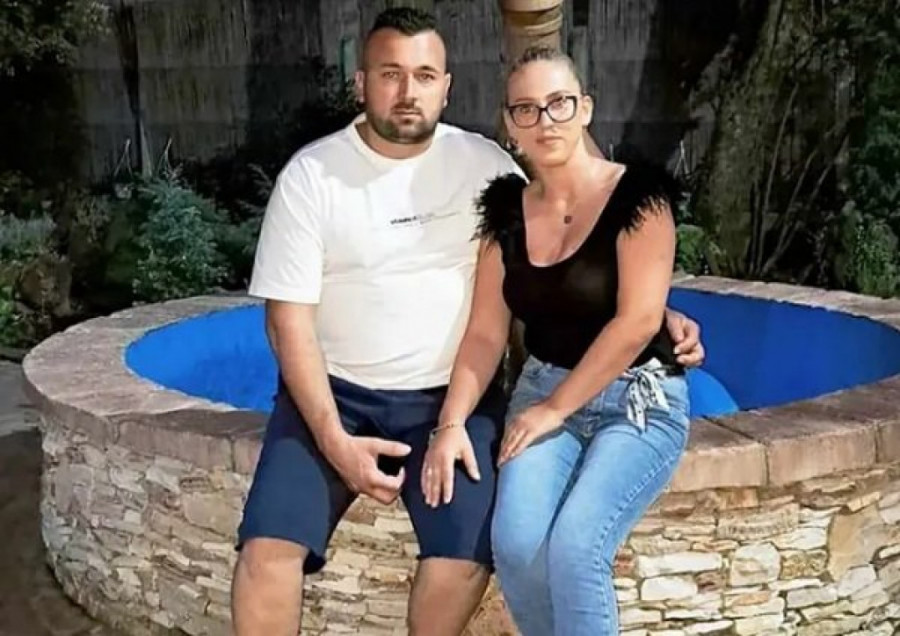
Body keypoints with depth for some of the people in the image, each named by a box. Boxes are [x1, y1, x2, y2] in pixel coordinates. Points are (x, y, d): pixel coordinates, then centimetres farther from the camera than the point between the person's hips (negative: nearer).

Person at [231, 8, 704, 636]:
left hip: (453, 396, 1)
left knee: (465, 555, -22)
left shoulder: (484, 164, 0)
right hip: (334, 391, 0)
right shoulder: (311, 175, -5)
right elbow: (289, 318, -7)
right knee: (269, 546, -19)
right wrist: (334, 439, -17)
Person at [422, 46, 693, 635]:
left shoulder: (636, 193, -9)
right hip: (542, 391, 4)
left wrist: (556, 408, -13)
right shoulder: (508, 210, 6)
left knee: (573, 546, -27)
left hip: (639, 401, -4)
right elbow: (485, 333, 5)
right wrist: (452, 422, -9)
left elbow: (638, 321, -16)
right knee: (517, 544, -21)